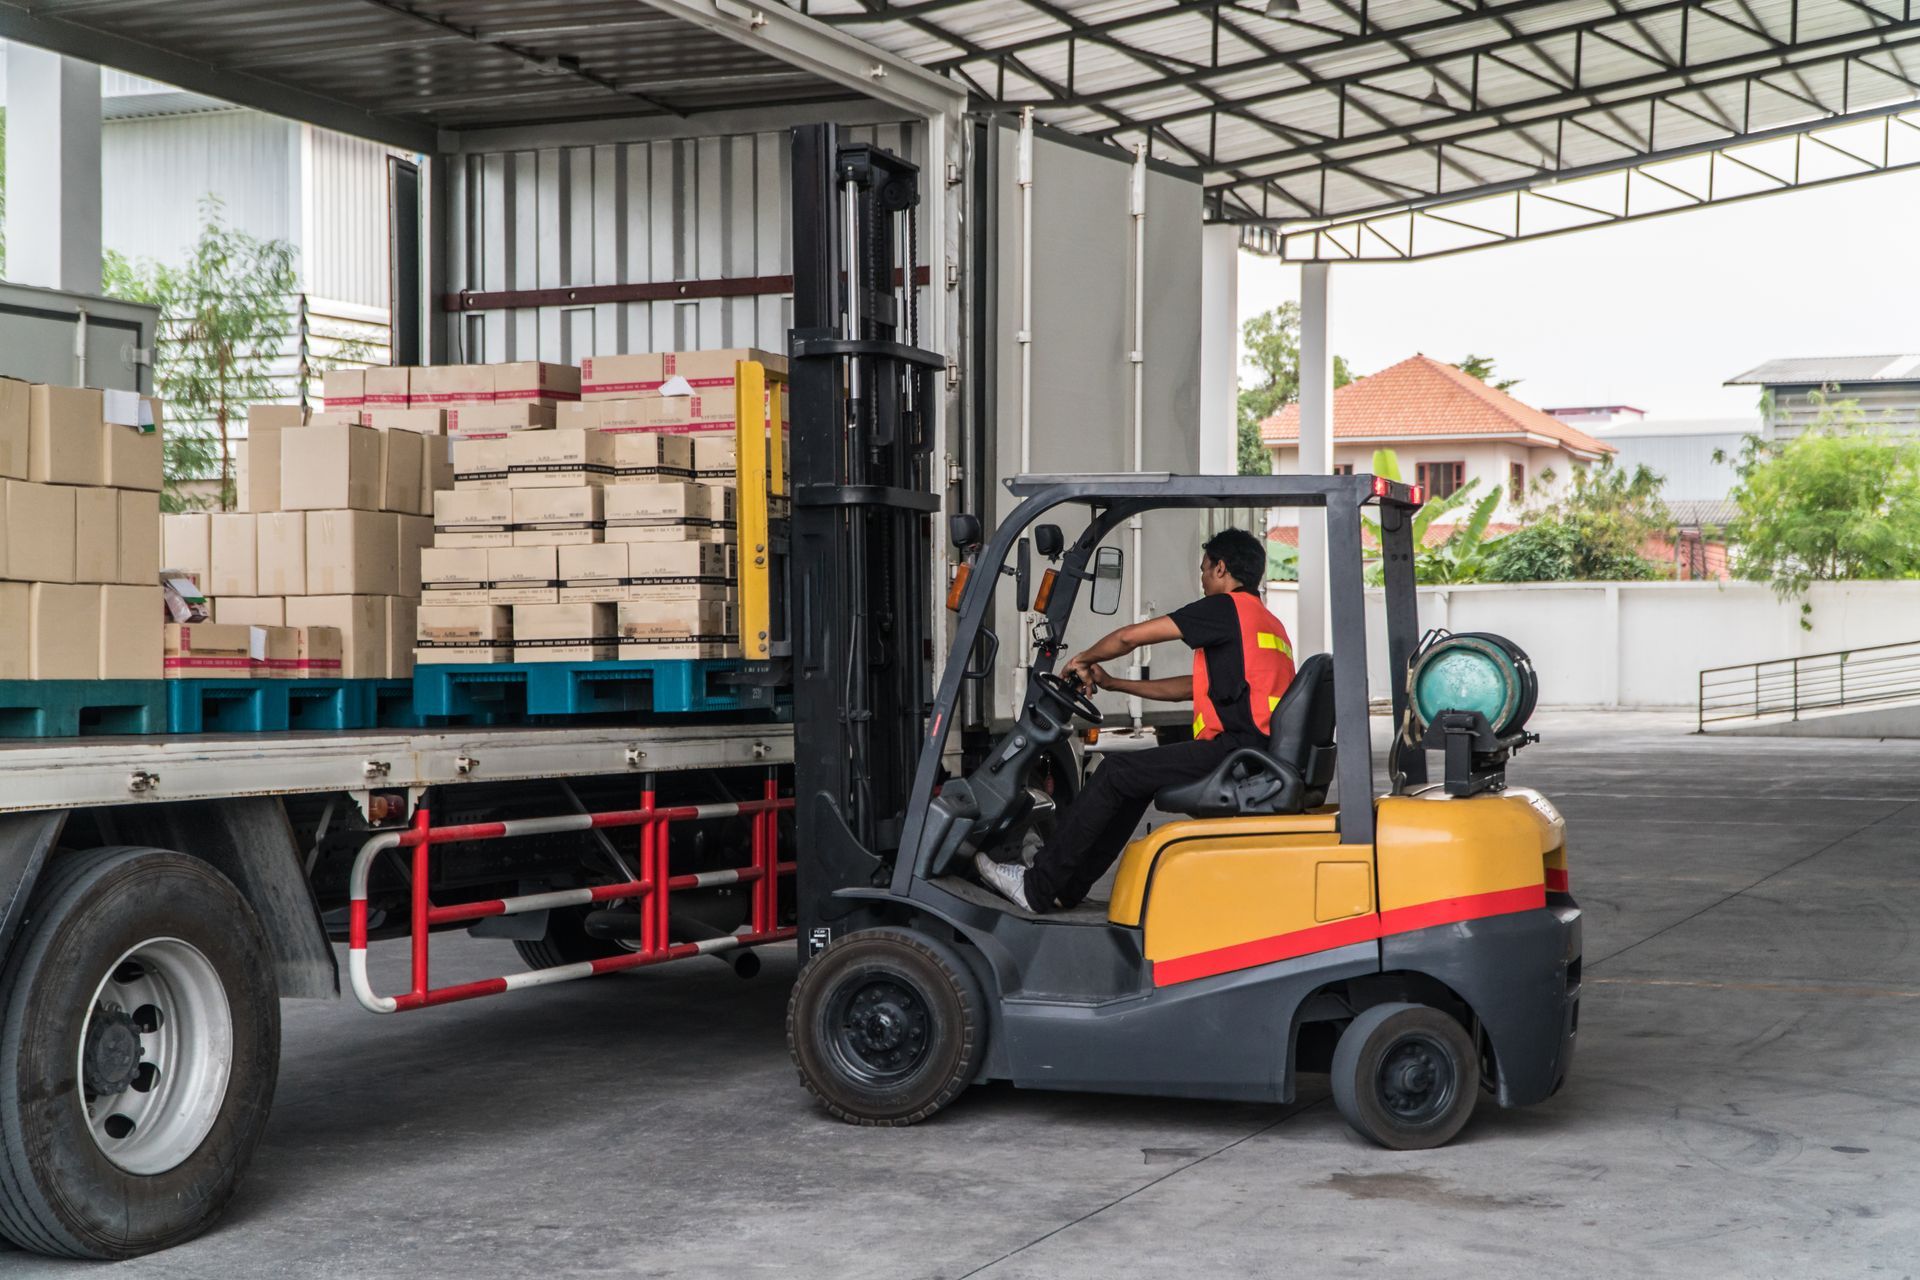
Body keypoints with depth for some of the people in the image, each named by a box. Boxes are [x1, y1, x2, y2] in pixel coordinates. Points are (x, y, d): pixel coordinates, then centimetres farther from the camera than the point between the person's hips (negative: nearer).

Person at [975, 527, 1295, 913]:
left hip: (1234, 749, -9)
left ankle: (1036, 887, -1)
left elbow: (1130, 637, -4)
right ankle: (1066, 888, 17)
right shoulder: (1270, 624, 25)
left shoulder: (1227, 608, -4)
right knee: (1136, 778, 18)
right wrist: (1113, 684, 27)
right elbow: (1194, 687, 28)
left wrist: (1082, 659, 16)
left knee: (1117, 772, -4)